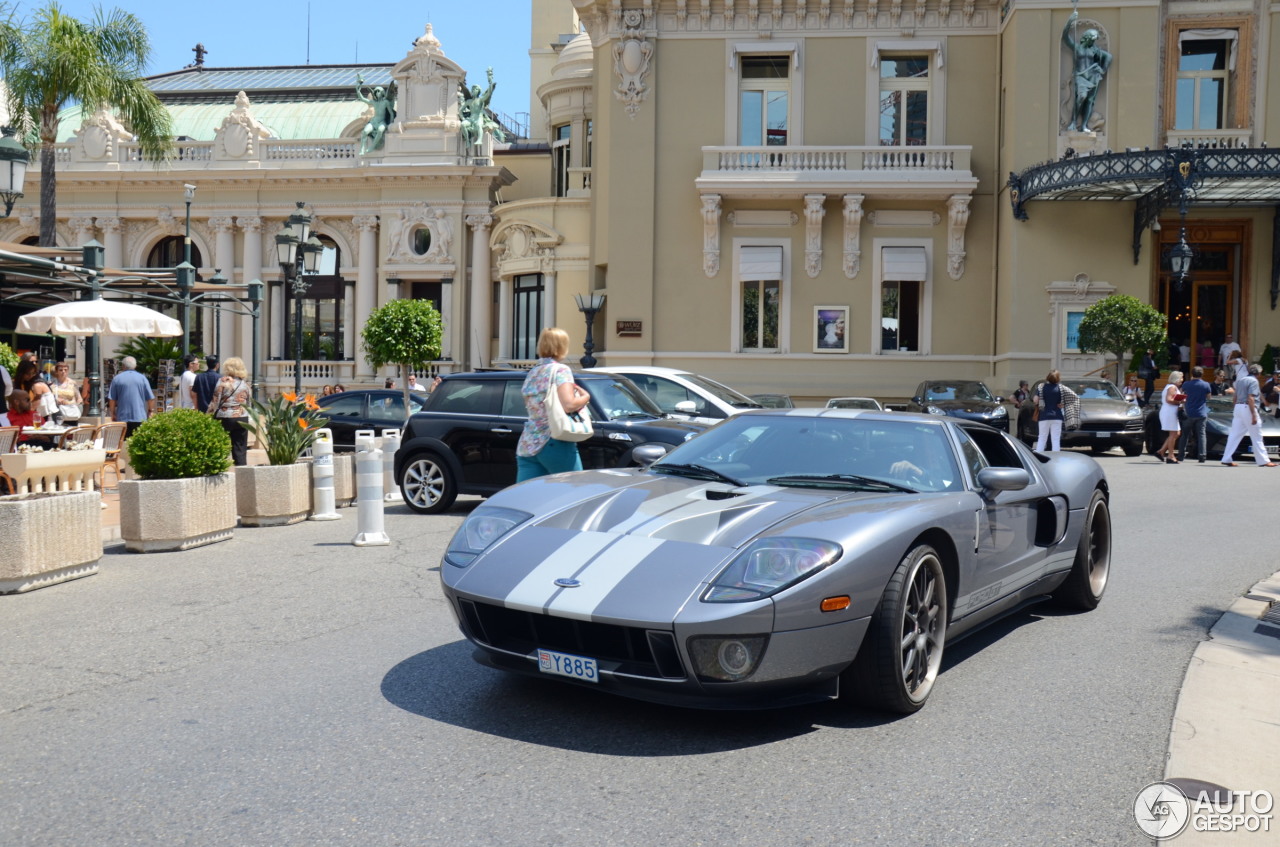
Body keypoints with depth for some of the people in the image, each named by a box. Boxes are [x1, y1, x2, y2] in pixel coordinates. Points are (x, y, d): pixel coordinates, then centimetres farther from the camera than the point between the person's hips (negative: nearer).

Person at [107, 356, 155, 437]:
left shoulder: (117, 379, 2)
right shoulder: (142, 378, 2)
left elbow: (111, 399, 2)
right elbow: (150, 398, 2)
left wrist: (112, 413, 13)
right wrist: (151, 411, 16)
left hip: (122, 418, 0)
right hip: (140, 417, 0)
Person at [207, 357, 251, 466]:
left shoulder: (223, 381, -5)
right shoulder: (245, 384, 8)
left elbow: (215, 401, -7)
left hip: (224, 417, -3)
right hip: (242, 418, 3)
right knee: (240, 450, 5)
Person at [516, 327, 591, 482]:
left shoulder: (532, 373, 16)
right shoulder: (560, 370, -6)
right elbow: (569, 405, -20)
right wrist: (585, 397, 0)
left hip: (526, 446, 7)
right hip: (554, 444, -7)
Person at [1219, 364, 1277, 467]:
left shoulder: (1240, 381, 15)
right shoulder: (1253, 381, -10)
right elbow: (1250, 398, -19)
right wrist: (1254, 415, -21)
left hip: (1238, 408, 8)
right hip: (1248, 408, -8)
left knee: (1234, 435, 6)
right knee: (1257, 437, -1)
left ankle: (1227, 459, 3)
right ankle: (1263, 461, 4)